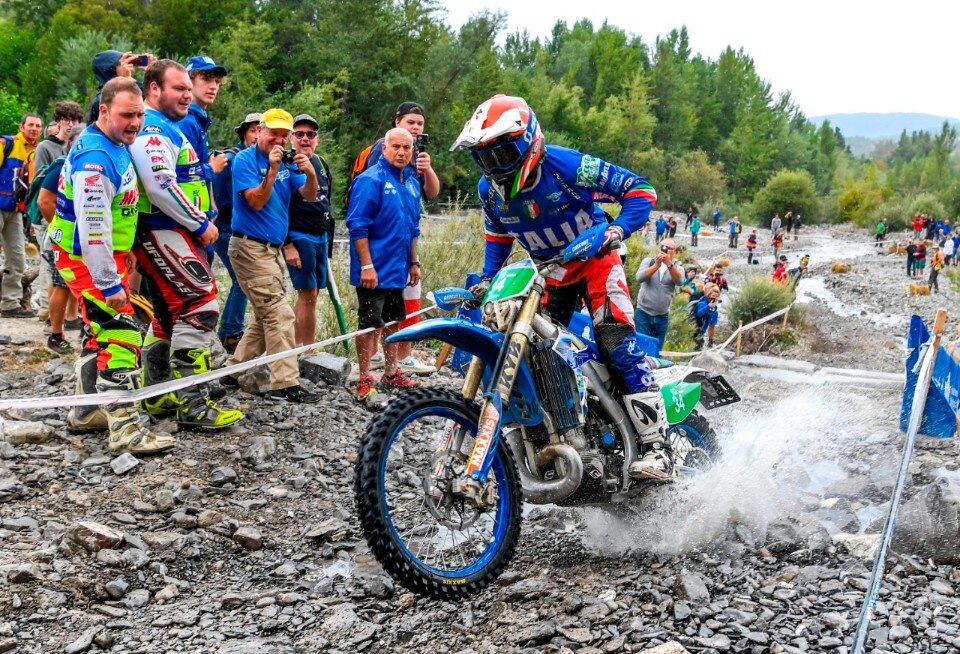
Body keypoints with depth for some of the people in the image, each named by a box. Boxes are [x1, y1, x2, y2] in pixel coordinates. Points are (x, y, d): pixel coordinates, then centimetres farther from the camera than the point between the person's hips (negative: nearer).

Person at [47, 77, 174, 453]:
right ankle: (125, 431, -12)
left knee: (102, 331, 19)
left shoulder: (115, 147, 6)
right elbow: (91, 228, -27)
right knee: (121, 335, -13)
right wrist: (109, 284, -26)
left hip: (104, 254, 10)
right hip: (86, 259, -10)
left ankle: (86, 411, 32)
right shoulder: (95, 158, -23)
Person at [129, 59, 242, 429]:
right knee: (201, 308, -16)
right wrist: (201, 224, -16)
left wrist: (202, 223, 16)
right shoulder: (151, 129, -13)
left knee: (169, 315, 15)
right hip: (164, 233, -11)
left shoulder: (168, 129, 21)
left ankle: (157, 397, 24)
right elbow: (161, 188, -24)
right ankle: (192, 405, -15)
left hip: (173, 233, 11)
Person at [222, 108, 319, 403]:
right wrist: (272, 170, -27)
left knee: (266, 316, 15)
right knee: (280, 315, -12)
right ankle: (285, 384, -9)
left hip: (272, 248, 8)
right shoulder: (245, 160, -9)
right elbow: (256, 202, -18)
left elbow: (309, 196, -1)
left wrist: (310, 173, -20)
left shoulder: (287, 162, 9)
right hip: (250, 248, -8)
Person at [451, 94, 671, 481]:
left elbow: (639, 189, -19)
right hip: (549, 274, 7)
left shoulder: (564, 165, -24)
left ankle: (657, 447, -23)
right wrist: (487, 278, 4)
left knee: (617, 343, -22)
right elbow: (497, 233, 16)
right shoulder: (489, 189, -5)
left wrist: (618, 230, -34)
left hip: (594, 259, -6)